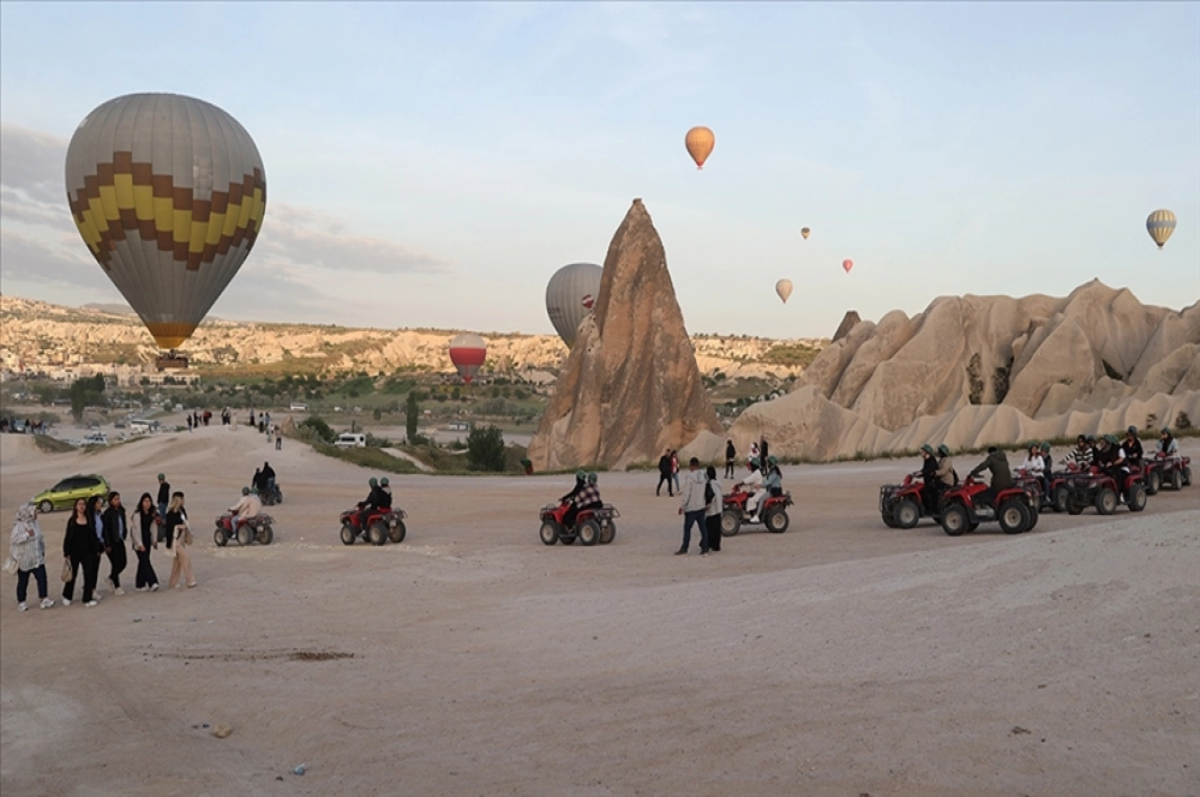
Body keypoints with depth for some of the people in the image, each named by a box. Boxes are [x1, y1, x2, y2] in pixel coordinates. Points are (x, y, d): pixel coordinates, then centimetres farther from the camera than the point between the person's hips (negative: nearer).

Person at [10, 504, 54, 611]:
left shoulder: (35, 524, 7)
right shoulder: (19, 526, -15)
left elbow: (40, 538, 18)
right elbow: (14, 539, -27)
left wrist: (43, 549, 15)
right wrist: (27, 534, -27)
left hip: (38, 559, 6)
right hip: (24, 560, -5)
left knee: (42, 578, -5)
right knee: (23, 582, 6)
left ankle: (44, 600, -4)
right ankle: (21, 603, 18)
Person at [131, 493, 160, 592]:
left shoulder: (152, 514, 7)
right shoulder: (137, 514, -13)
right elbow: (136, 529, -14)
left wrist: (154, 541, 10)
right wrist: (140, 544, -16)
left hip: (147, 539, 7)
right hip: (139, 540, -7)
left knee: (143, 562, 10)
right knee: (145, 561, -10)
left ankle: (140, 585, 15)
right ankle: (152, 583, -12)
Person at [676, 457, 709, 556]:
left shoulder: (689, 477, -17)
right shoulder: (702, 477, 1)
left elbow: (686, 494, -17)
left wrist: (681, 506, -8)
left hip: (691, 508, -6)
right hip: (701, 507, 6)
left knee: (687, 528, 5)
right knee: (703, 528, 7)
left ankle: (684, 549, 12)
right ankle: (705, 549, 8)